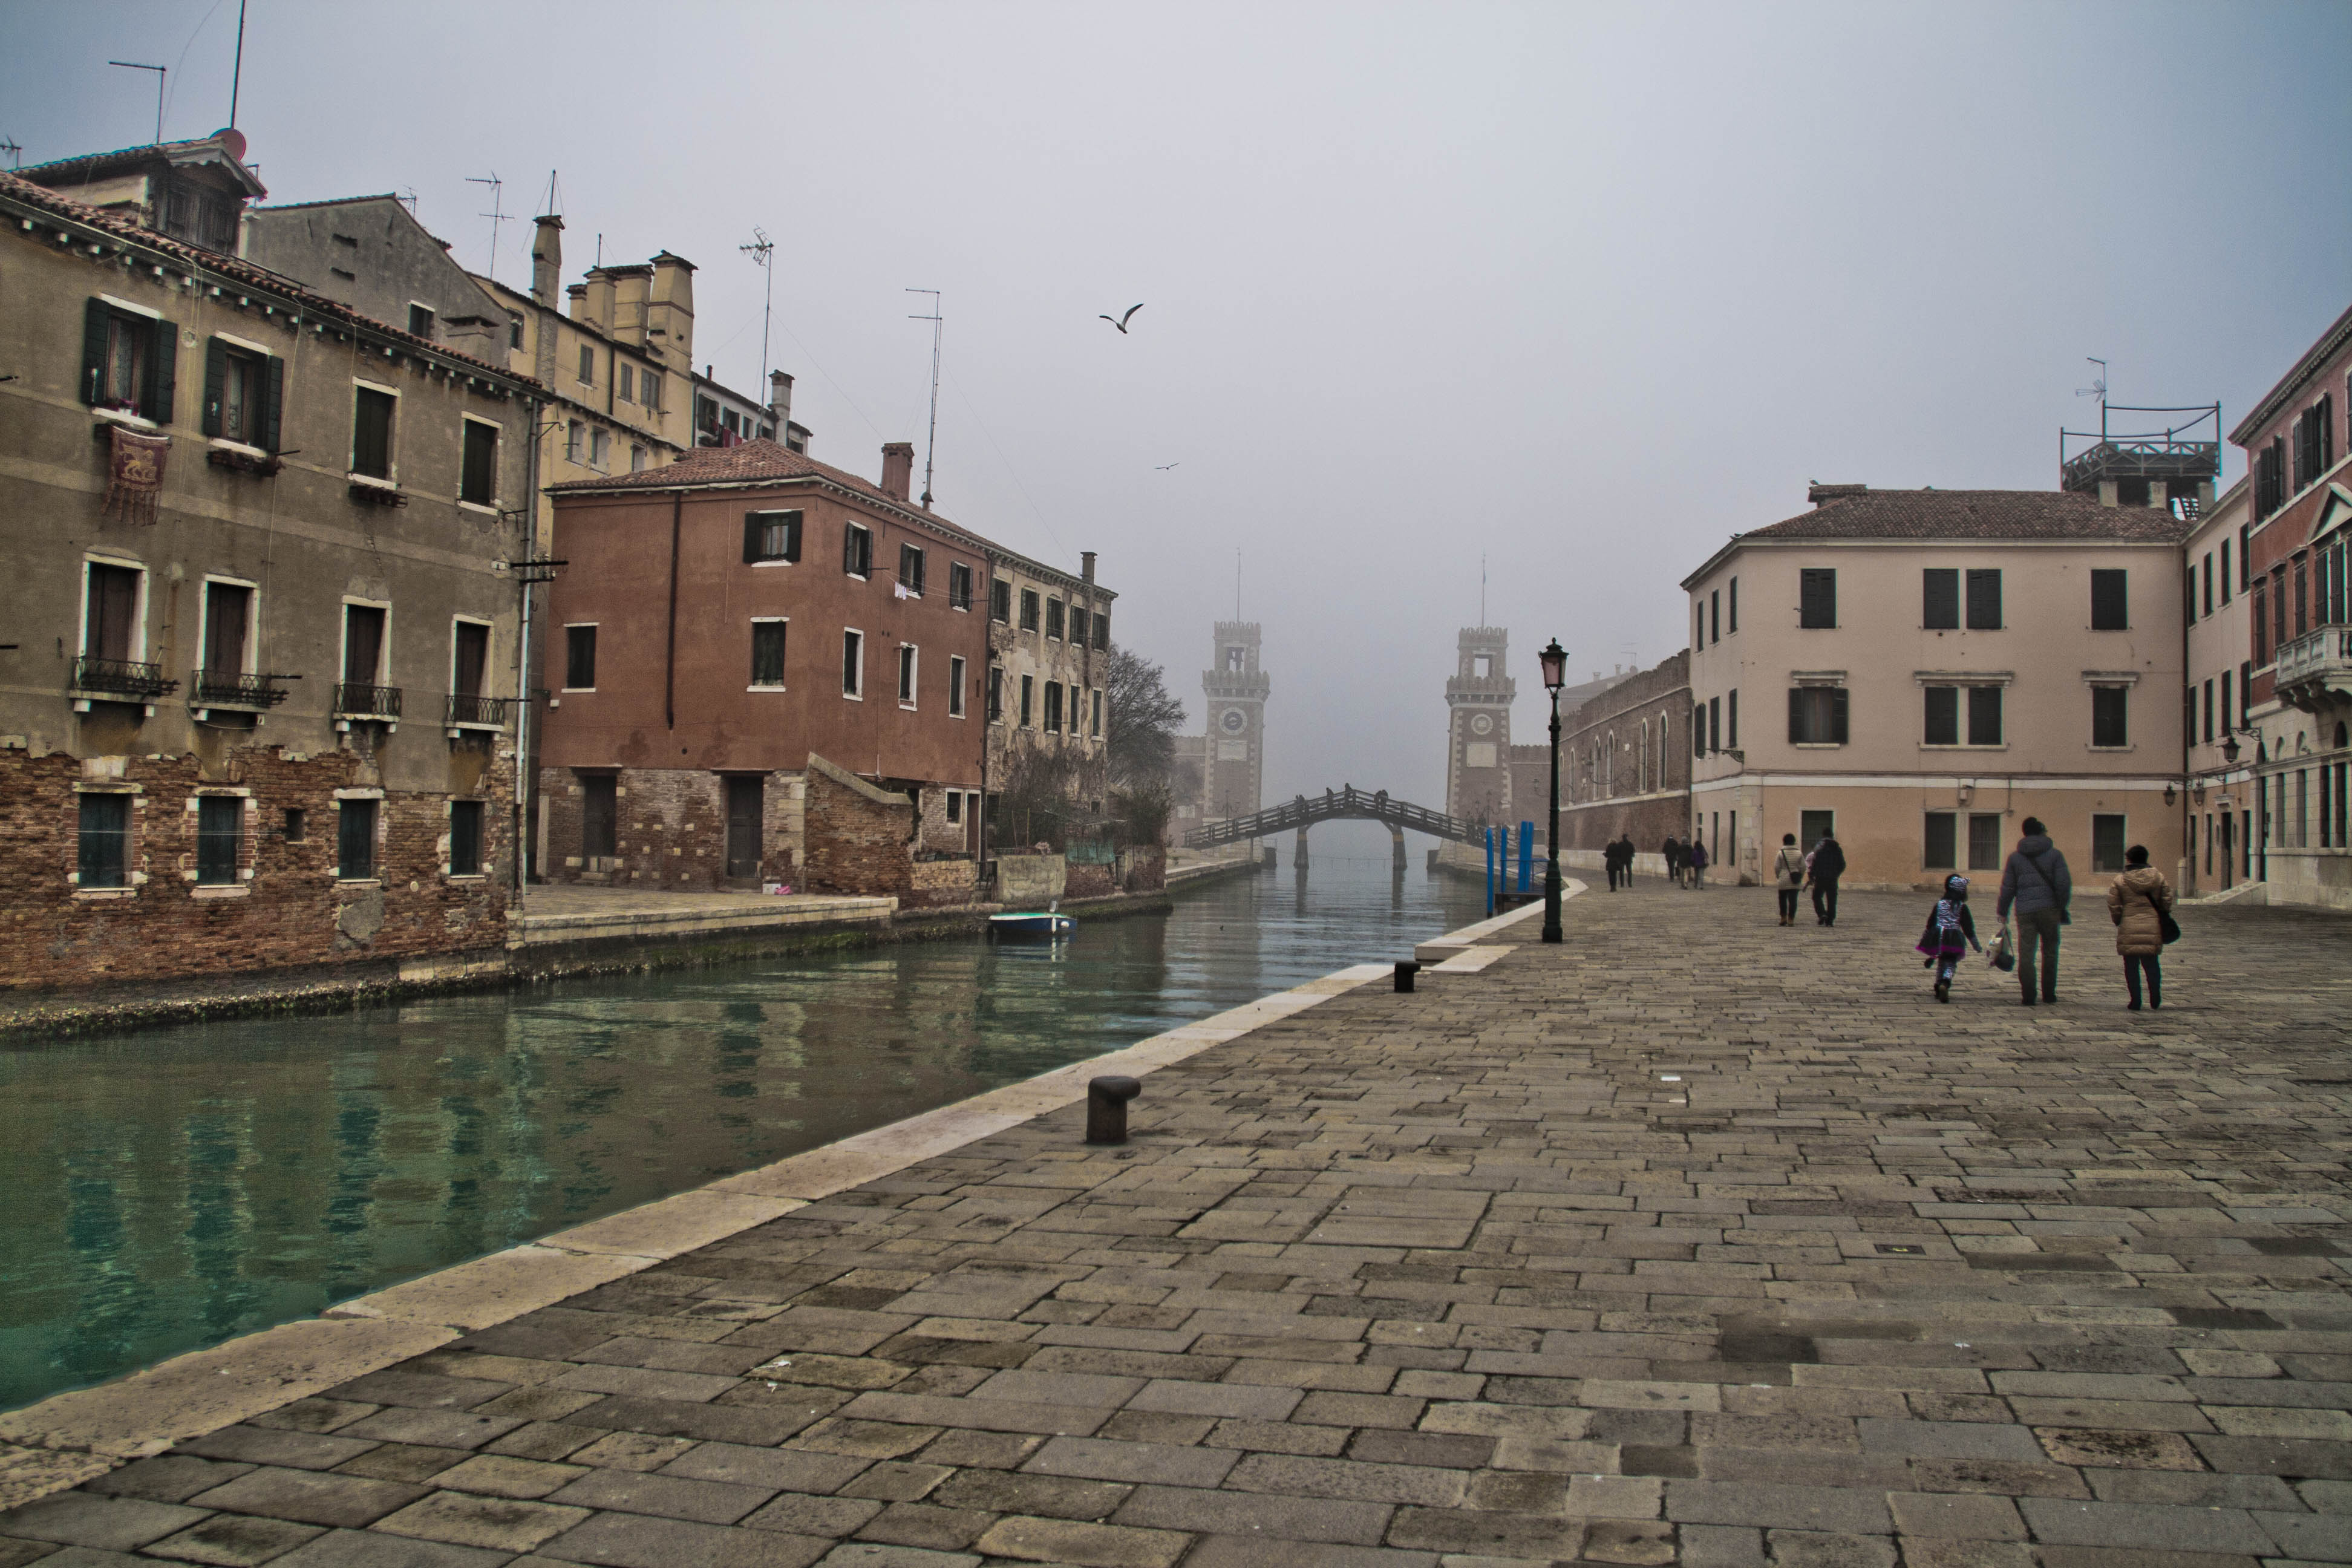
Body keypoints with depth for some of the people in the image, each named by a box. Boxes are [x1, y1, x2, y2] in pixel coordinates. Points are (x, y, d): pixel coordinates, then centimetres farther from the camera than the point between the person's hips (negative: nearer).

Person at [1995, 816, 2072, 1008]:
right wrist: (2062, 906, 5)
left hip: (2024, 911, 1)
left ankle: (2029, 997, -6)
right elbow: (2064, 883, -6)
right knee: (2050, 953, 11)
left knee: (2026, 954, 0)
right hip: (2049, 909, -1)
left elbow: (2008, 887, 7)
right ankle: (2049, 996, 14)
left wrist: (2002, 911, 15)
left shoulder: (2015, 857, 6)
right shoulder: (2054, 854, 1)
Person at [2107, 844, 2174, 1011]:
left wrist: (2117, 920, 12)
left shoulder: (2120, 881, -5)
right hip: (2153, 926, 3)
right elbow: (2167, 900, 7)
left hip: (2129, 928, -2)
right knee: (2152, 963, 13)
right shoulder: (2158, 878, 3)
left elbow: (2113, 905, -3)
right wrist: (2162, 916, 22)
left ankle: (2136, 1000, 3)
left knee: (2131, 966, 4)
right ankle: (2155, 998, 11)